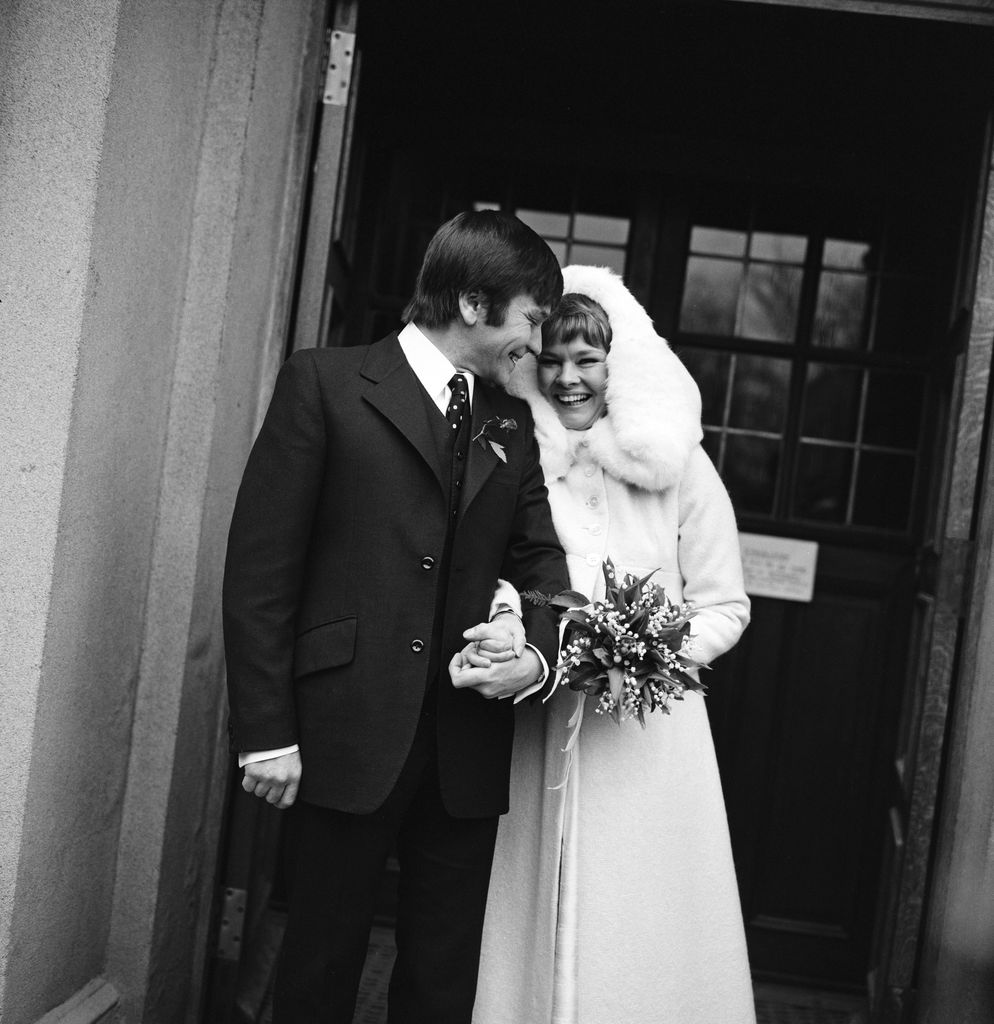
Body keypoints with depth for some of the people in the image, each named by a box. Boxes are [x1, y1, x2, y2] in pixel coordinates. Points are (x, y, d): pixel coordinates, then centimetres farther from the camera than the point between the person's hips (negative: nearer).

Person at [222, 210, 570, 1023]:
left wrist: (538, 651, -10)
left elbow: (544, 557, 12)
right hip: (346, 737, -4)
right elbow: (260, 565, -6)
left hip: (467, 750, 5)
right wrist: (265, 731, -11)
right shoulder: (325, 385, -3)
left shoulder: (512, 425, 14)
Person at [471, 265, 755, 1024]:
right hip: (540, 731, 2)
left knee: (641, 928, 4)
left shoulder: (678, 464, -3)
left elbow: (725, 607, 3)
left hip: (647, 737, -1)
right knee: (534, 918, 7)